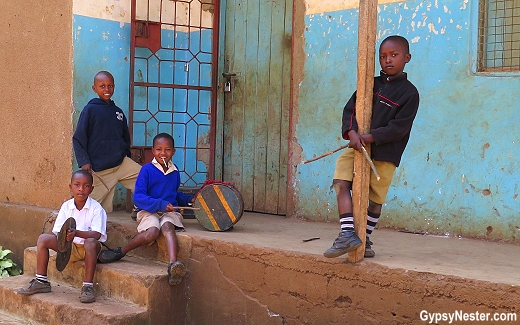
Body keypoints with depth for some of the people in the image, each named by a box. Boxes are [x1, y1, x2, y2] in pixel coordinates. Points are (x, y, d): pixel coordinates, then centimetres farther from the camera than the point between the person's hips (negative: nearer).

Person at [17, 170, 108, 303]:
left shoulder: (96, 208, -13)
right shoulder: (66, 206, -1)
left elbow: (96, 234, -24)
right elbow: (57, 232, -4)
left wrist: (77, 233, -40)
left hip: (88, 248, -5)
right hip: (70, 248, 5)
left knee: (91, 242, -38)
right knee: (43, 238, -11)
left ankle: (88, 286, -32)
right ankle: (41, 281, -5)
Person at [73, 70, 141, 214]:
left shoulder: (118, 112, 10)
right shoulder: (90, 110, -5)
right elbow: (78, 139, -6)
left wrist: (126, 157, 12)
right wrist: (84, 162, -14)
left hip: (121, 163, 5)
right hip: (99, 169, -5)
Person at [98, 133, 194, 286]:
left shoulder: (175, 172, 16)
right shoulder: (147, 169, -1)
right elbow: (138, 197, -10)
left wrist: (188, 199, 11)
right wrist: (160, 204, -22)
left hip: (170, 212, 3)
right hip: (149, 211, -3)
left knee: (167, 226, -33)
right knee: (152, 232, -34)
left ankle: (173, 264, -56)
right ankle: (120, 252, -10)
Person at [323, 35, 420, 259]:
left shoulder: (409, 93, -4)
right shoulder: (371, 84, 10)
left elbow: (399, 127, -12)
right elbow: (350, 109, 5)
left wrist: (369, 138, -19)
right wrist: (352, 133, -15)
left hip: (385, 153, -3)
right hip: (357, 146, 3)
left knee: (376, 198, 6)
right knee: (341, 183, -15)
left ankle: (365, 239, 24)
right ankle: (348, 234, -17)